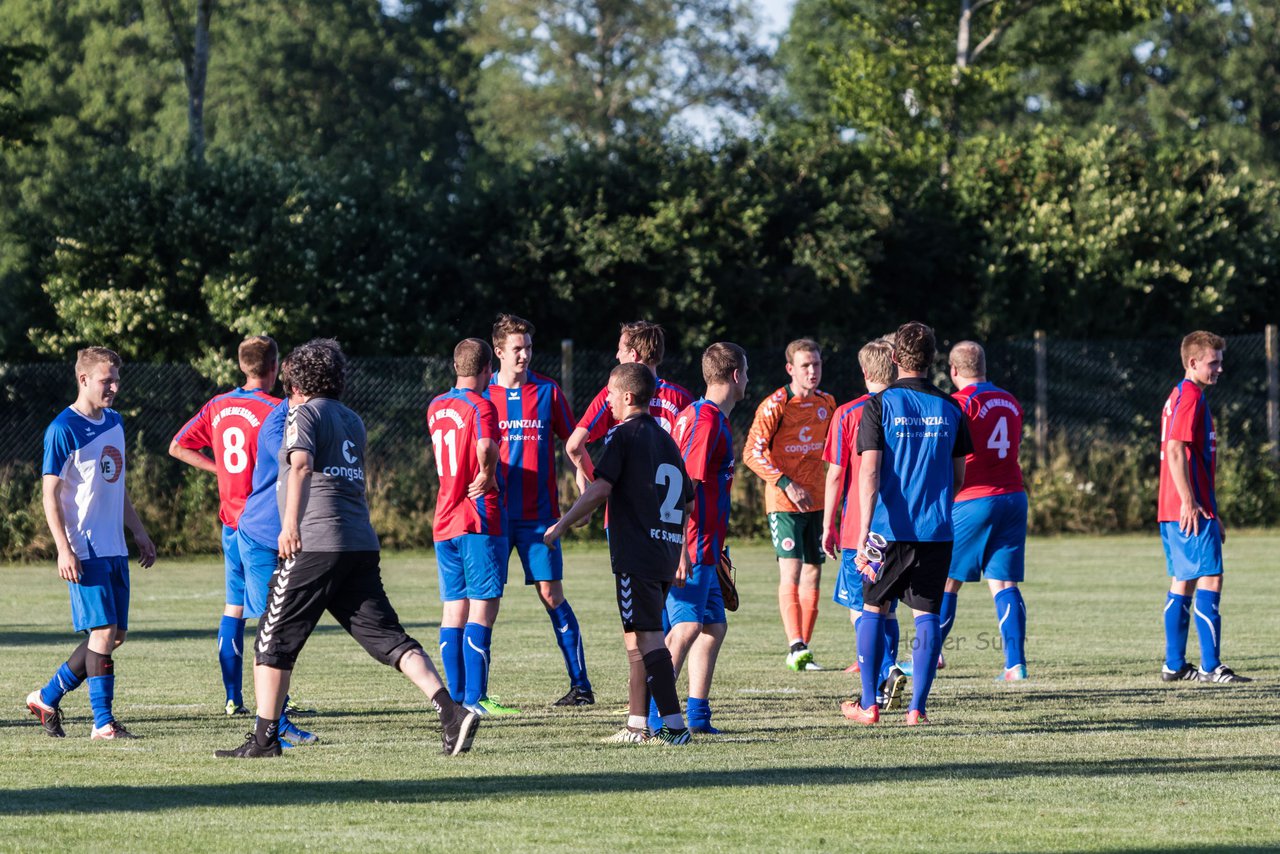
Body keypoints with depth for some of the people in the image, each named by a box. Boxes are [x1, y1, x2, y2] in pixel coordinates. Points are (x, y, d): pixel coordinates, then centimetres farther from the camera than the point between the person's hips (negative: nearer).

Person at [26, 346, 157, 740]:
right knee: (103, 631, -11)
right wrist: (64, 549, -17)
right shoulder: (63, 429, -10)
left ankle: (47, 698, 21)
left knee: (115, 635, 9)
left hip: (115, 548, 8)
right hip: (86, 551, -8)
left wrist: (139, 532, 22)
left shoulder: (114, 423, 14)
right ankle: (103, 722, -6)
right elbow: (50, 493, -11)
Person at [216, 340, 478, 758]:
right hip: (361, 543, 7)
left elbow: (301, 463, -17)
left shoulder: (304, 413, 1)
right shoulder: (352, 421, 23)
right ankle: (451, 711, -14)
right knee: (387, 636, 2)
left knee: (274, 640, 3)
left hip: (316, 542, -7)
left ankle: (265, 736, 1)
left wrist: (290, 524, -22)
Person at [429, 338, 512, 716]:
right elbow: (486, 448, -28)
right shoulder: (481, 407, -11)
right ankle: (476, 697, -10)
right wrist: (488, 476, -12)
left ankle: (456, 696, 9)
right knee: (483, 607, -6)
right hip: (481, 522, -7)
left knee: (454, 609, 9)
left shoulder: (436, 407, 13)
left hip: (444, 522, 7)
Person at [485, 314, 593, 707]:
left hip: (538, 513, -1)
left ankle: (581, 684, 0)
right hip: (494, 512, 1)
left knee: (551, 593, -4)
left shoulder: (548, 392, 4)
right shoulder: (483, 395, 4)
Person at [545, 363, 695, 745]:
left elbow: (601, 488, -16)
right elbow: (688, 503, 20)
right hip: (665, 555, 8)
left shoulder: (623, 434, -6)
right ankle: (637, 725, 17)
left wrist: (563, 524, -8)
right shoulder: (666, 439, 18)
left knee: (647, 637, -10)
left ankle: (674, 724, -17)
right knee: (637, 640, 15)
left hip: (635, 555, -8)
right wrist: (679, 554, 29)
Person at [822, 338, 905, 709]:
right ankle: (884, 688, 12)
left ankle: (886, 672, -20)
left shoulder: (848, 414, -5)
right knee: (887, 609, 14)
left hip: (858, 528, -4)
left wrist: (829, 525, 2)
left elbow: (836, 474, -5)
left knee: (860, 609, 0)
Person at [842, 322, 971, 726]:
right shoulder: (950, 408, 4)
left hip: (889, 527, -2)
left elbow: (869, 473, -13)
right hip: (936, 529, 2)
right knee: (926, 615, 5)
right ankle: (917, 706, 1)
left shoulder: (879, 405, -6)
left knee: (873, 608, 13)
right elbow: (959, 476, 12)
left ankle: (869, 704, 13)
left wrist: (864, 534, -16)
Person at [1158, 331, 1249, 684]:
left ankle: (1174, 665, 15)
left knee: (1183, 583, 12)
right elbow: (1175, 451, -20)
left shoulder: (1182, 396, 21)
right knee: (1210, 579, -11)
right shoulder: (1191, 397, -11)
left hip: (1174, 511, 11)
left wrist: (1212, 512, 29)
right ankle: (1210, 666, -14)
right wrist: (1189, 502, -24)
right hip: (1190, 510, -11)